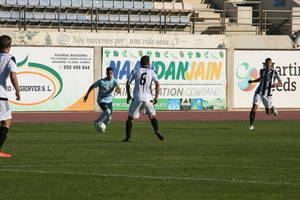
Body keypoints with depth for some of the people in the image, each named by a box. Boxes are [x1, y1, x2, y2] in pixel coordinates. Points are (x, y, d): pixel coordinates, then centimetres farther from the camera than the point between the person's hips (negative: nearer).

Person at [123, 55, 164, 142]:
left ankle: (128, 137, 2)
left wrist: (128, 95, 14)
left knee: (130, 117, 10)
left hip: (136, 99, -1)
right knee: (152, 116, 17)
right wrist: (156, 96, 1)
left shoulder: (135, 71, 7)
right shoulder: (151, 72, 8)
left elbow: (128, 83, 3)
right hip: (148, 98, 1)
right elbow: (157, 84, -5)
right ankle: (157, 131, -8)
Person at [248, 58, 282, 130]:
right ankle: (251, 125, -4)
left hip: (267, 94, -1)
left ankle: (272, 108, 46)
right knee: (254, 108, -16)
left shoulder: (274, 72, -6)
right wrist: (252, 81, 11)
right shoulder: (262, 71, 4)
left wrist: (276, 84, -20)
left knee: (268, 113, 9)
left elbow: (280, 82, 1)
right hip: (259, 93, 1)